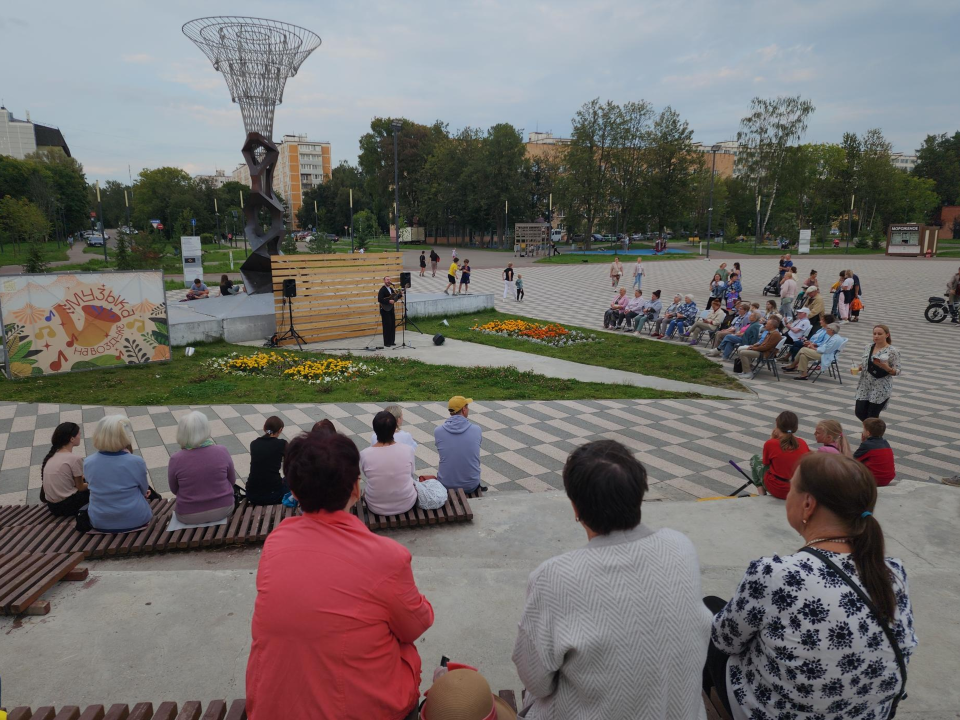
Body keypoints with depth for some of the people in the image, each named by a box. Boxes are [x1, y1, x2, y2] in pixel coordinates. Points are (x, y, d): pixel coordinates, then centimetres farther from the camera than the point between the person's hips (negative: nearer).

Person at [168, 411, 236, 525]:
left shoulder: (176, 460, -17)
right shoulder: (222, 451, -15)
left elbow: (174, 490, 0)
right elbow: (232, 481, 0)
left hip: (190, 516, 0)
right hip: (223, 509, 0)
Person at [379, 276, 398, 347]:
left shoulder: (391, 289, 14)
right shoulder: (382, 290, -12)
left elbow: (395, 298, 19)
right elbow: (379, 299, -23)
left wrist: (400, 294, 2)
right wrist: (389, 301, -25)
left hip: (391, 309, 8)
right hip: (385, 310, -8)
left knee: (393, 325, 9)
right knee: (387, 326, -8)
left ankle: (392, 341, 18)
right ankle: (386, 343, -2)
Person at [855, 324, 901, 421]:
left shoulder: (893, 351, -9)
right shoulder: (868, 348, 6)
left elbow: (897, 372, -8)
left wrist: (886, 367, -27)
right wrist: (858, 368, -5)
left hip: (881, 388, -5)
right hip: (865, 386, 5)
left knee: (872, 416, -1)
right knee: (860, 412, 3)